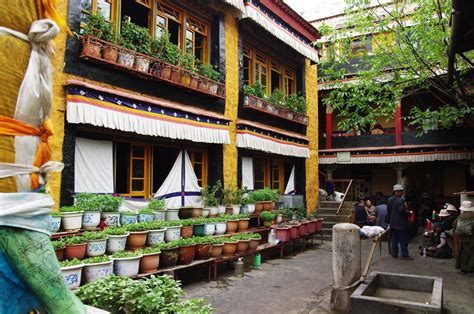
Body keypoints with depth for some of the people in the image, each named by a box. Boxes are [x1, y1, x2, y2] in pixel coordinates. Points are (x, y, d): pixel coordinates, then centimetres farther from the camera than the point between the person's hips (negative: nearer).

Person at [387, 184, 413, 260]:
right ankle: (404, 255, 4)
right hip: (401, 224, -8)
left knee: (394, 239, 14)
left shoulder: (389, 200, 8)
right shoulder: (400, 200, -18)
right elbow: (402, 211, -23)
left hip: (392, 223, 8)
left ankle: (394, 254, 19)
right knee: (403, 240, 0)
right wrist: (408, 212, -6)